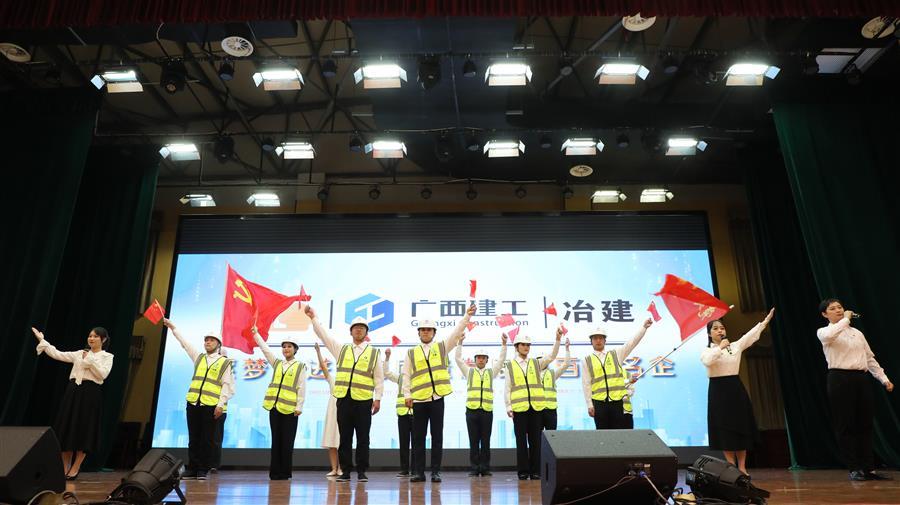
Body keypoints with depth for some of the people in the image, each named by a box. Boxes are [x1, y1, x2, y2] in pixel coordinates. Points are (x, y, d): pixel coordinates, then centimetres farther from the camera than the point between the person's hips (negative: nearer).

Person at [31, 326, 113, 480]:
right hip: (74, 391, 4)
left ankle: (75, 468, 11)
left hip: (91, 394, -4)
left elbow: (102, 375, -12)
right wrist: (42, 340, 5)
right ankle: (65, 467, 16)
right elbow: (57, 354, 9)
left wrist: (90, 360, -11)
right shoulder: (80, 353, 14)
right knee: (67, 428, 4)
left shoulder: (107, 357, 2)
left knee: (84, 430, -1)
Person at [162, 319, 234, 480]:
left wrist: (221, 404, -12)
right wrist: (172, 327, 15)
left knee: (207, 440, 0)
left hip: (211, 406, -4)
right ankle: (191, 469, 16)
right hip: (193, 403, 4)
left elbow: (227, 386, -3)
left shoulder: (225, 362, 2)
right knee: (193, 438, 8)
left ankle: (203, 470, 8)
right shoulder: (198, 357, 16)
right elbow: (184, 343, 17)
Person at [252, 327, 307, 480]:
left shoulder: (301, 366, 2)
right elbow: (265, 349, 13)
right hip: (274, 406, 4)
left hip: (289, 408, -4)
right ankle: (275, 472, 13)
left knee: (287, 442, 1)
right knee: (276, 440, 8)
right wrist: (256, 334, 9)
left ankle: (285, 472, 8)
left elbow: (301, 388, -3)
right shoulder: (277, 363, 15)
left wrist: (299, 407, -9)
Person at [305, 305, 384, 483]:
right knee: (345, 438, 6)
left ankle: (361, 472, 12)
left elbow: (379, 378, 4)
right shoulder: (342, 349, 14)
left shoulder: (374, 353, 7)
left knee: (363, 438, 2)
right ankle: (345, 471, 15)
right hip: (344, 399, 2)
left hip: (364, 400, -2)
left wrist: (378, 398, -3)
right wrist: (313, 317, 8)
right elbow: (323, 335, 13)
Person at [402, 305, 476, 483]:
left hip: (437, 398, 0)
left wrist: (467, 316, -10)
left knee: (437, 436, 4)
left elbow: (456, 333, -1)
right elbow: (406, 375, 7)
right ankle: (418, 471, 13)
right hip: (419, 399, 0)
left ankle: (435, 471, 12)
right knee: (418, 437, 5)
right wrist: (407, 394, -2)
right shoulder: (411, 353, 8)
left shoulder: (441, 347, 9)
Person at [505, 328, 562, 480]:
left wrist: (558, 339, -14)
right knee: (521, 440, 2)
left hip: (536, 407, 2)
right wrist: (508, 407, -5)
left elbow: (552, 356, -1)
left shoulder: (536, 363, 11)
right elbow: (507, 388, 3)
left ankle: (535, 471, 13)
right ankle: (522, 471, 10)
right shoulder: (510, 365, 4)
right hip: (519, 408, -2)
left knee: (535, 440, 5)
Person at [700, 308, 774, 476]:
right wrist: (720, 347, -18)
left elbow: (751, 335, -4)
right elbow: (707, 361, -23)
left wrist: (765, 321, -13)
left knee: (741, 428, 6)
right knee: (725, 429, 0)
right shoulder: (706, 350, -1)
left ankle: (742, 467, 16)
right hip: (718, 390, -3)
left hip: (736, 388, 3)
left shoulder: (736, 346, 7)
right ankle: (732, 467, 8)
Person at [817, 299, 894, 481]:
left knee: (865, 424, 6)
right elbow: (829, 336, -25)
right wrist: (846, 320, -13)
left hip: (860, 378, 5)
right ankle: (854, 469, 4)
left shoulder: (857, 332, 19)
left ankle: (869, 468, 14)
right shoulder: (824, 332, 2)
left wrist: (884, 379, 11)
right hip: (840, 379, -5)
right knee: (846, 425, -2)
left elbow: (870, 358, 19)